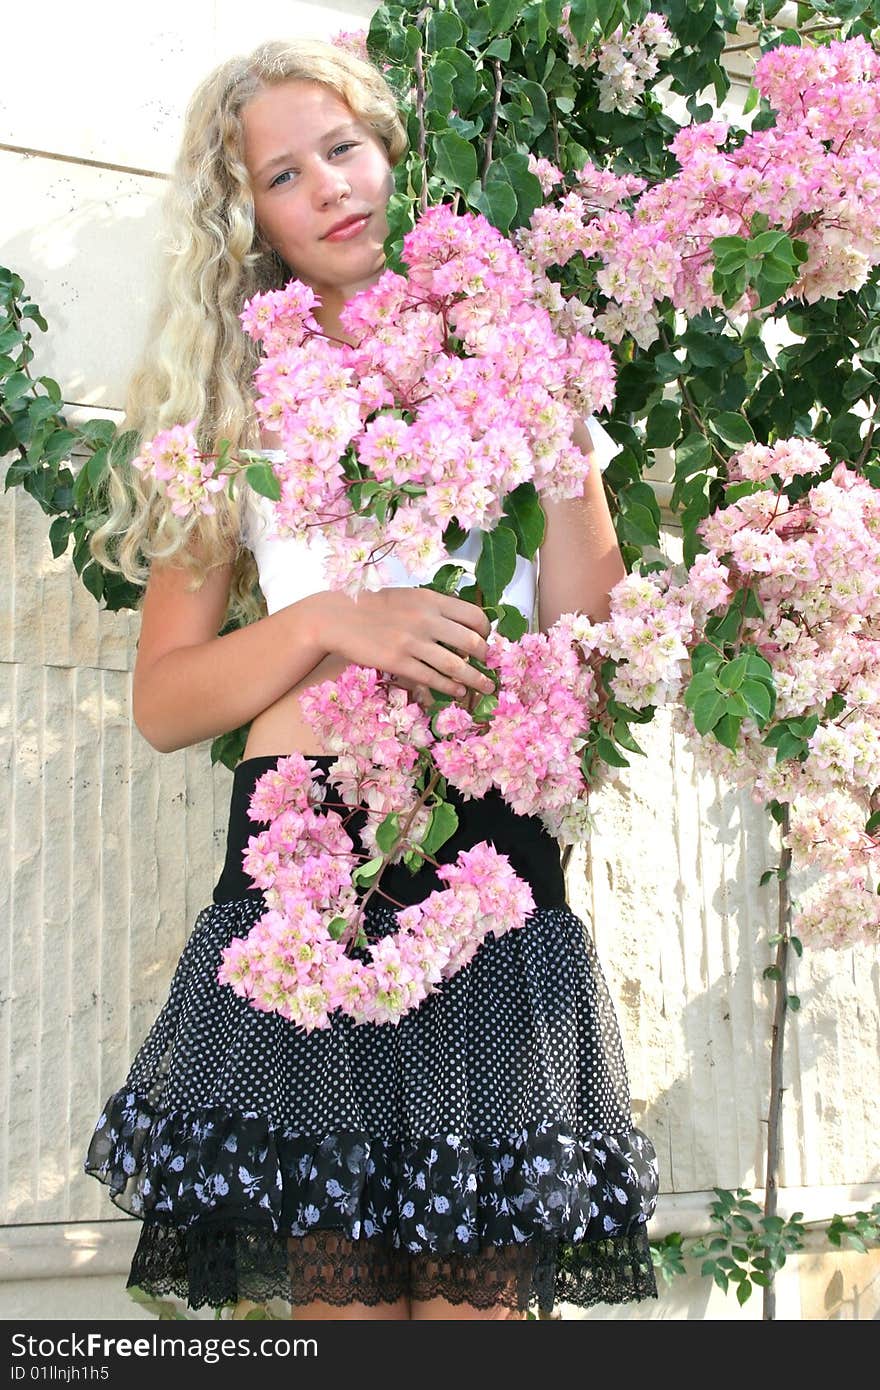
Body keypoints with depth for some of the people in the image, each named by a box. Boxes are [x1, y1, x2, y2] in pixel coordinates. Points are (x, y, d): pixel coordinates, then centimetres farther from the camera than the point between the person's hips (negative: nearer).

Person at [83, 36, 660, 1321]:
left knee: (479, 1284, -3)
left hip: (488, 843, 0)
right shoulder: (238, 408, 15)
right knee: (335, 1279, 0)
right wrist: (328, 625, -7)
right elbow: (164, 702, 9)